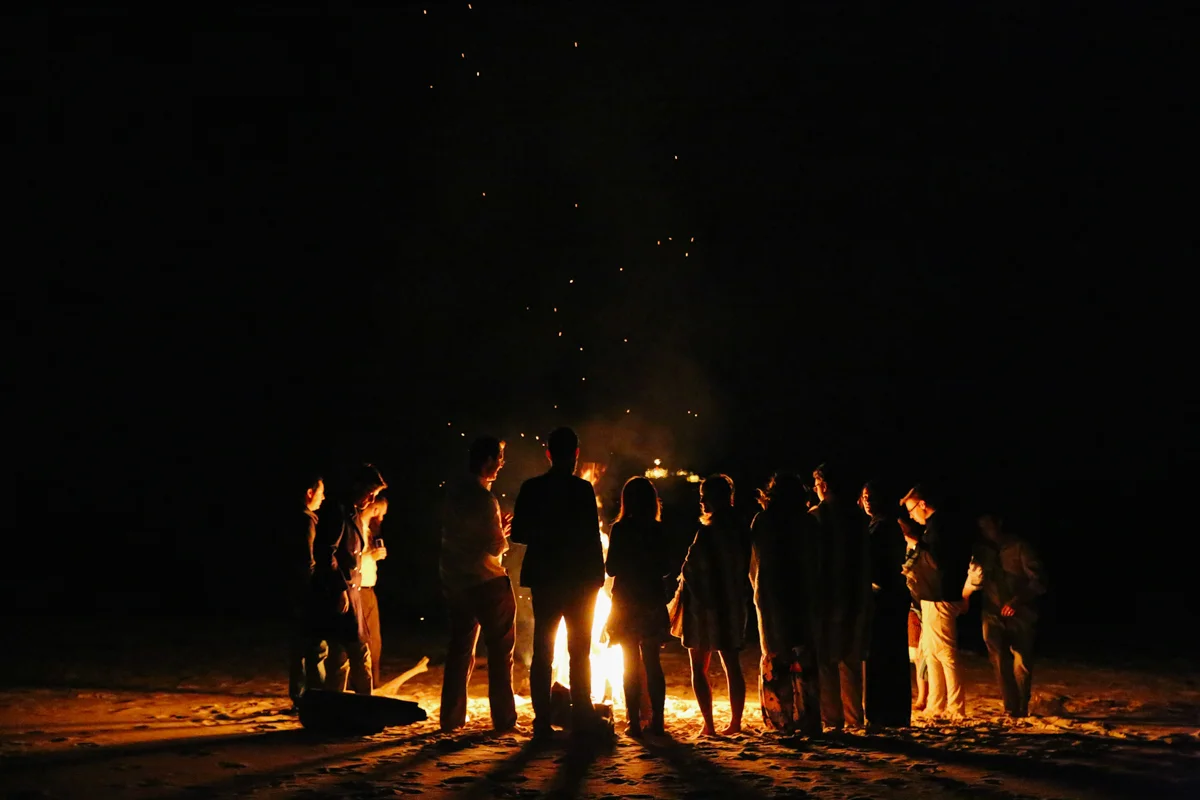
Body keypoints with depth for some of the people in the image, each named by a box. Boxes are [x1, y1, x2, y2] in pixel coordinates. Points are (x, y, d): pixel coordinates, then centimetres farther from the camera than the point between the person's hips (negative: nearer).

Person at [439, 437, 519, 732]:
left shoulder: (454, 492, 6)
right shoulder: (483, 498, -19)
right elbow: (495, 547, -20)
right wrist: (505, 534, 0)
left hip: (456, 582, 7)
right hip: (487, 582, -7)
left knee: (460, 649, 14)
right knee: (500, 650, 2)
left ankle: (452, 716, 16)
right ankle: (504, 718, 3)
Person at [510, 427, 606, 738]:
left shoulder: (531, 488, -1)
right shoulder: (583, 490, -11)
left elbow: (519, 533, 2)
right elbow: (592, 537, -13)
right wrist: (598, 575, -4)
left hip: (543, 578, 3)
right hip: (580, 579, -3)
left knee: (543, 651, 7)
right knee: (580, 651, 6)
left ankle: (542, 720, 5)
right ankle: (582, 717, 6)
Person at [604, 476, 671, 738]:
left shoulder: (619, 529, -8)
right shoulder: (659, 530, 0)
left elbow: (611, 569, -7)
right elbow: (664, 569, 6)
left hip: (626, 604, -2)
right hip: (653, 603, 2)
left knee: (631, 665, 4)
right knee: (652, 663, 10)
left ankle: (634, 723, 0)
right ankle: (657, 721, 7)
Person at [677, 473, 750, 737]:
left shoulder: (708, 531, -17)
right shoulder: (739, 529, 5)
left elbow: (692, 570, -12)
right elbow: (745, 568, 11)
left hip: (705, 606, -7)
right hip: (733, 604, 7)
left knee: (699, 668, 1)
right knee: (732, 665, 11)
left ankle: (708, 724, -4)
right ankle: (735, 722, 12)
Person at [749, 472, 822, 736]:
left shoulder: (762, 521, -2)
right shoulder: (807, 522, -2)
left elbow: (754, 563, 5)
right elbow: (816, 563, 3)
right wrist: (815, 599, 12)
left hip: (770, 598, 0)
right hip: (803, 598, 0)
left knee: (774, 658, 9)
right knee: (805, 661, 3)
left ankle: (780, 719, 7)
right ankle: (807, 721, -1)